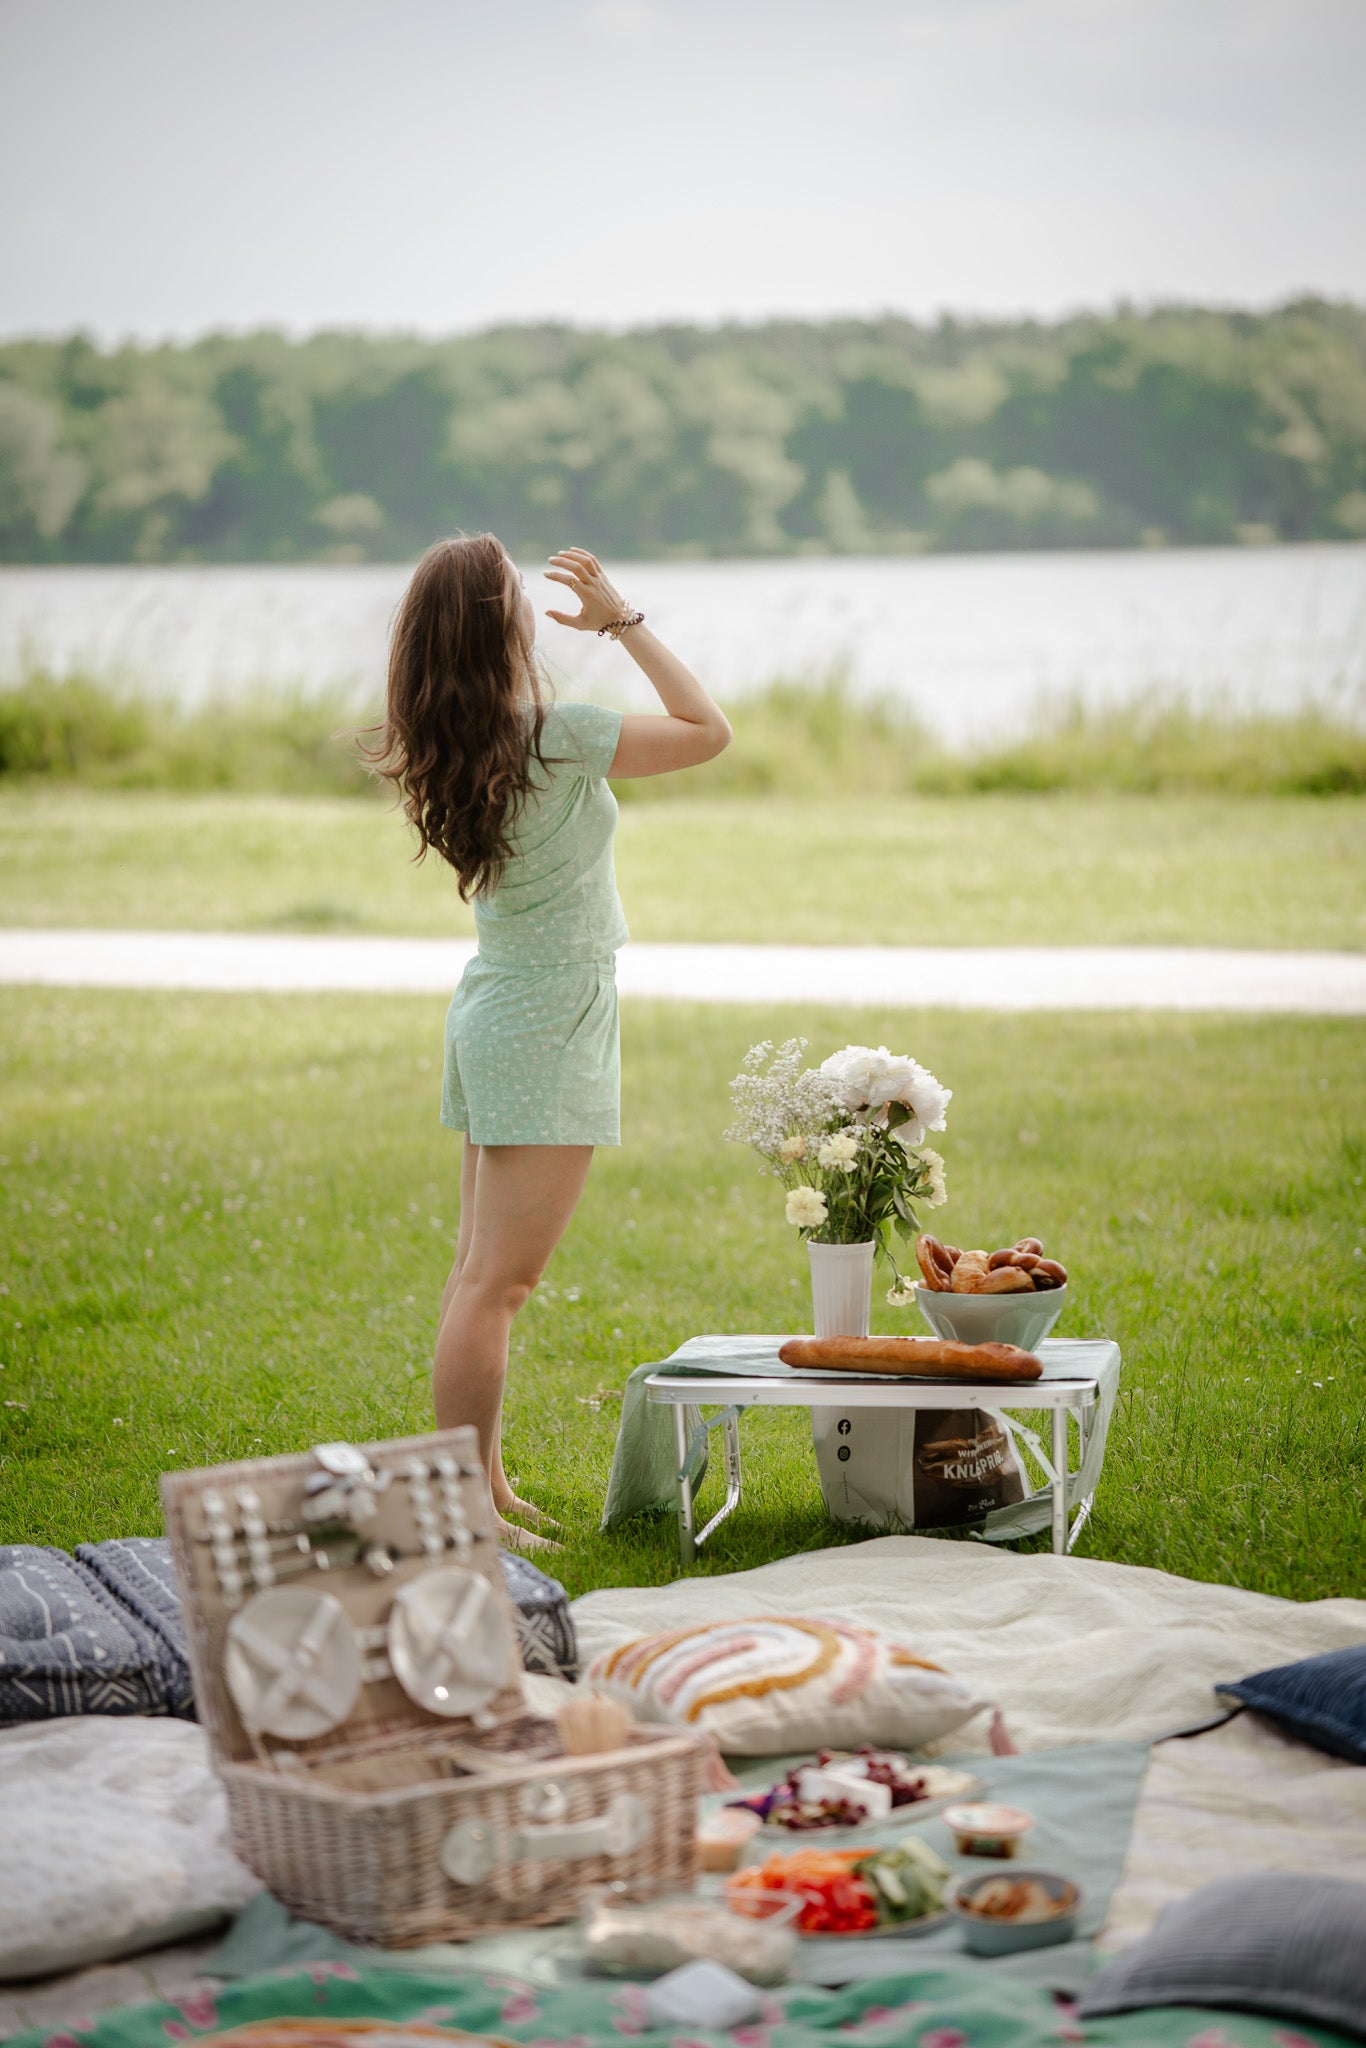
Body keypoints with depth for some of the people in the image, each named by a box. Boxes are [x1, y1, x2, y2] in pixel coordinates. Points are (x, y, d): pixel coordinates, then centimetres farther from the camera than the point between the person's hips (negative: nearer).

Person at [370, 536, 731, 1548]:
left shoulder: (450, 747, 2)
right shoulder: (555, 735, -20)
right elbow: (709, 729, -11)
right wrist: (624, 620, -7)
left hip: (492, 1009, 9)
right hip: (549, 1020, -9)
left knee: (483, 1273, 12)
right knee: (498, 1282, -8)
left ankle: (484, 1488, 19)